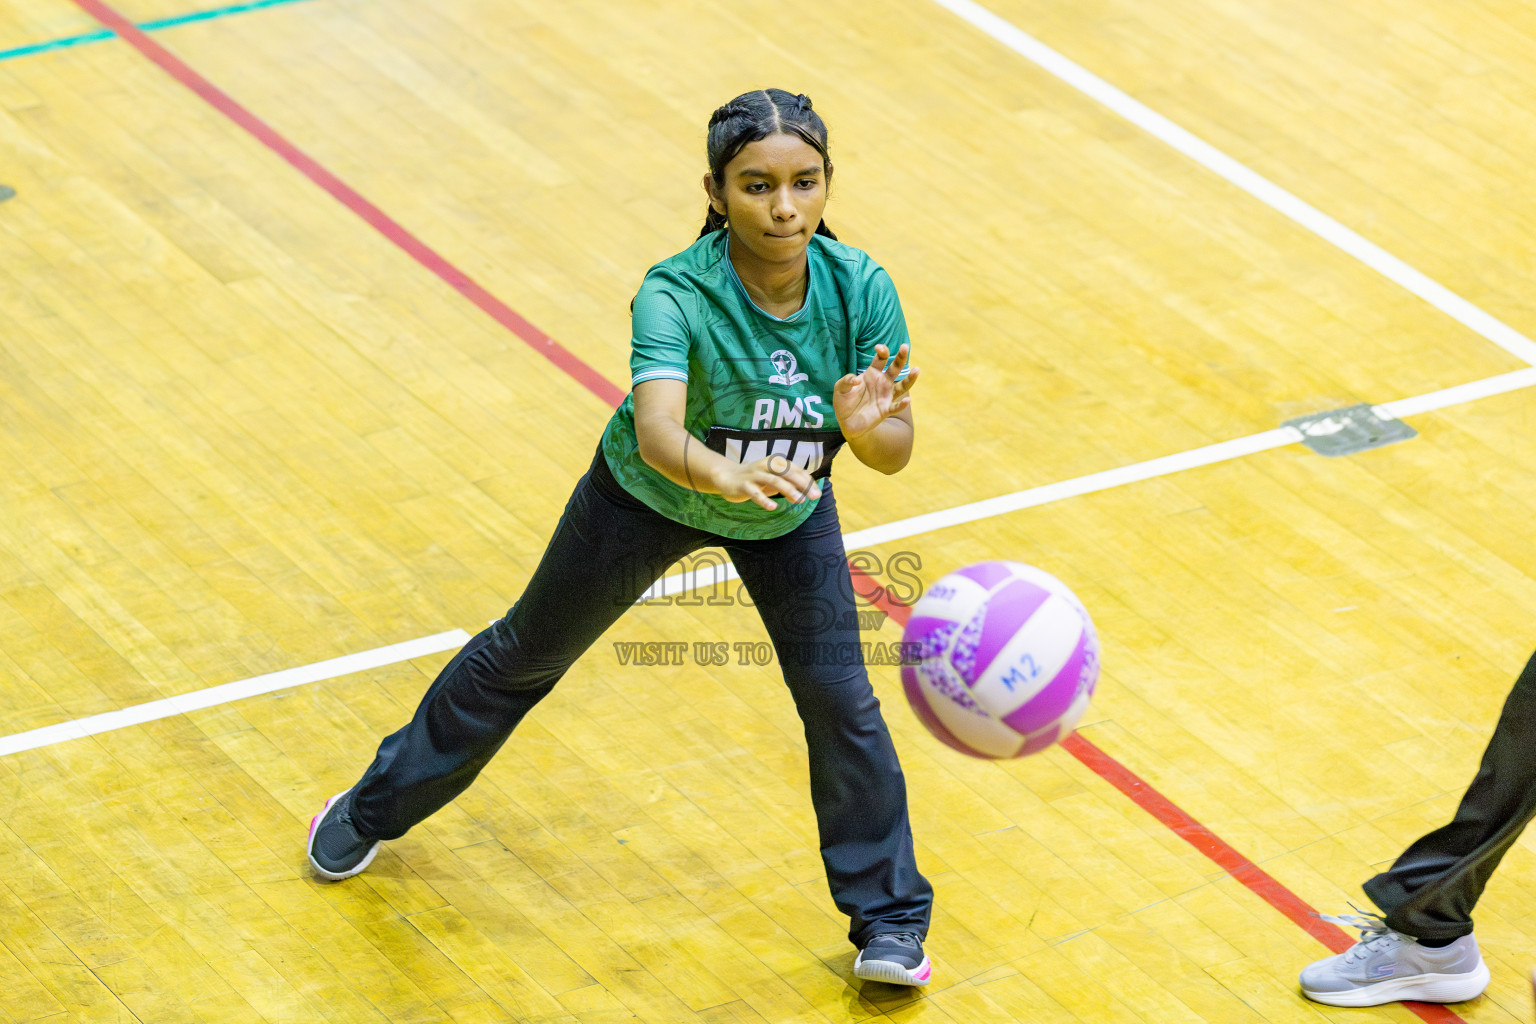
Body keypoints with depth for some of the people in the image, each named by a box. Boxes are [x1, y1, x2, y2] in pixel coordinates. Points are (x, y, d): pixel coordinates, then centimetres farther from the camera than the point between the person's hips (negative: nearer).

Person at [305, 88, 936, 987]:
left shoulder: (860, 289, -30)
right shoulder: (675, 296, -39)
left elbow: (897, 451, -29)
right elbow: (657, 427, -56)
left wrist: (872, 427, -53)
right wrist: (723, 474, -77)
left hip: (788, 512, 2)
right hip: (647, 499, -2)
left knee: (841, 701, -3)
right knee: (525, 656, 16)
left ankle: (888, 919, 19)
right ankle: (376, 808, 40)